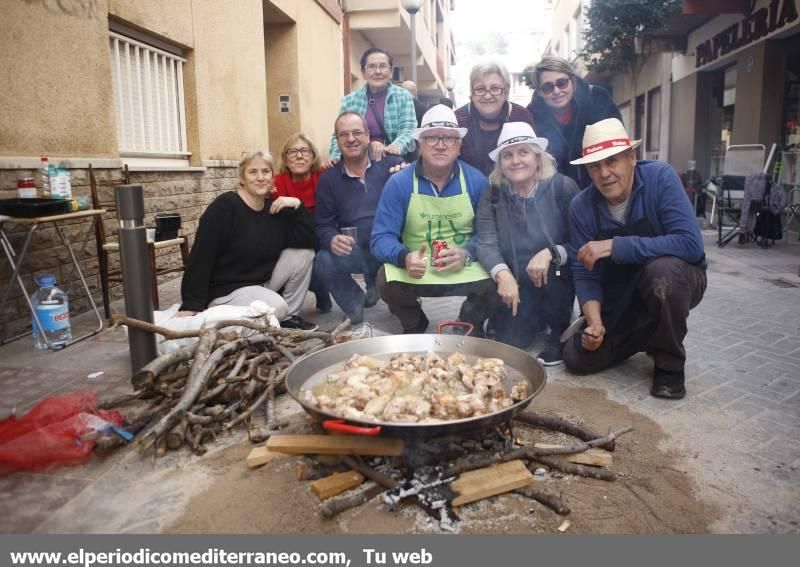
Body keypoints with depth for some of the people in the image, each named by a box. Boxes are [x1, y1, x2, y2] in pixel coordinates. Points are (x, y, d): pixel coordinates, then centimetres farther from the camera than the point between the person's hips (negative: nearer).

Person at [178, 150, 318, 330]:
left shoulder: (275, 209, 3)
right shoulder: (224, 206, -15)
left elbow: (309, 241, -6)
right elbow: (200, 258, -19)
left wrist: (297, 206, -17)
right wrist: (191, 306, -23)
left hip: (262, 281, 7)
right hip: (225, 290, -7)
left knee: (304, 253, -7)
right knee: (276, 307, -30)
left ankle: (289, 316, 5)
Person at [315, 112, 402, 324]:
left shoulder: (391, 164, 1)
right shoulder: (328, 179, 7)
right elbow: (323, 225, 5)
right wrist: (332, 240, -17)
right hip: (356, 252, 1)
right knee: (323, 261, -26)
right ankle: (354, 304, 5)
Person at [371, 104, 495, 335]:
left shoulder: (476, 180, -2)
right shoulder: (398, 183, -5)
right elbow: (382, 238, -9)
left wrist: (466, 254, -23)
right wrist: (405, 257, -31)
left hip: (467, 268, 1)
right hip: (416, 269, 0)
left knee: (495, 283, -28)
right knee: (387, 281, -30)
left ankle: (471, 324, 10)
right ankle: (414, 327, 7)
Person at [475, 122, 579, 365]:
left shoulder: (563, 187, -12)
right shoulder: (492, 195, -5)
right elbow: (486, 244, -14)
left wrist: (551, 254, -33)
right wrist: (503, 274, -32)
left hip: (556, 281, -2)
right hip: (517, 284, 2)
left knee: (553, 265, -34)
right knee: (508, 341, -8)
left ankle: (560, 332, -7)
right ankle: (537, 317, 28)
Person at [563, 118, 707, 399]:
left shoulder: (660, 177, -22)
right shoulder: (581, 206, -13)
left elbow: (690, 244, -33)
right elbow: (585, 274, -11)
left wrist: (615, 246, -36)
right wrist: (594, 322, -26)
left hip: (675, 280, -3)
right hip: (619, 301, 3)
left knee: (663, 268, -38)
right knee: (577, 358, -10)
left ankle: (670, 363, -12)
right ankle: (647, 337, 20)